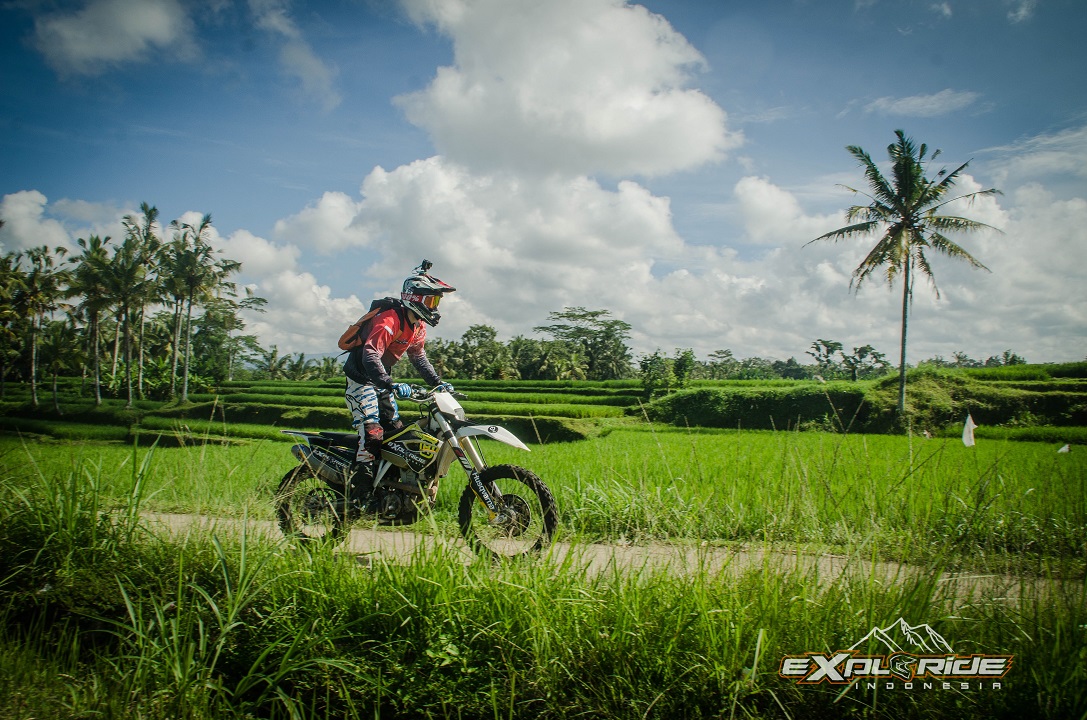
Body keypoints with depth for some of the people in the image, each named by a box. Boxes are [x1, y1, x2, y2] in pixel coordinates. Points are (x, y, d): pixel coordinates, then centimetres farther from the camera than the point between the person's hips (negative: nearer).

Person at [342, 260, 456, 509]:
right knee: (372, 432, -21)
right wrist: (391, 385, -48)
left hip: (381, 380, 10)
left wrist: (438, 383, 9)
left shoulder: (418, 326, 6)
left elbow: (419, 358, 19)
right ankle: (357, 495, -22)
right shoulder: (389, 320, -24)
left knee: (396, 430, 9)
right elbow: (370, 356, -36)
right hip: (361, 378, -9)